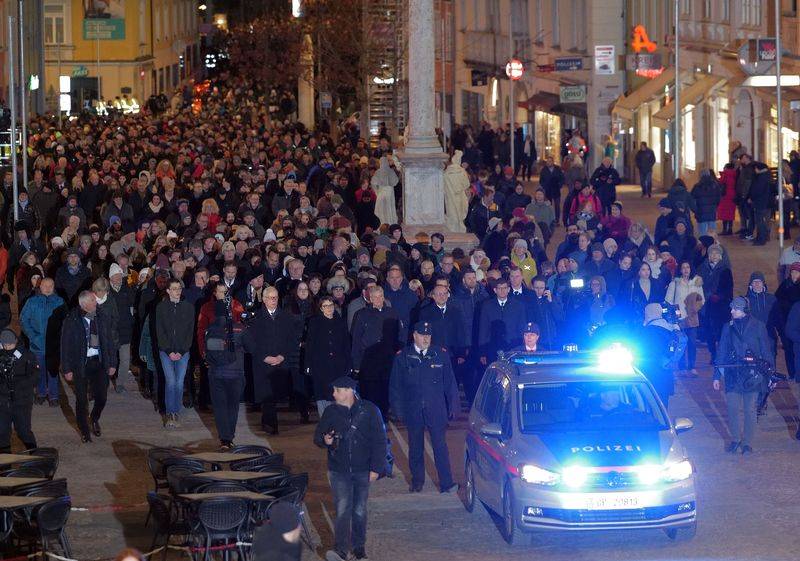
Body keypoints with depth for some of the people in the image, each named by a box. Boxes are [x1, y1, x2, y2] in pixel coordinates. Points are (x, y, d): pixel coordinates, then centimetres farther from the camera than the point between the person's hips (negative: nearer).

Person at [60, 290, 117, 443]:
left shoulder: (101, 319, 5)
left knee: (102, 397, 1)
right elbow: (65, 345, -5)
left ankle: (94, 419, 32)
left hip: (99, 362, 3)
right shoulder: (72, 321, -7)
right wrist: (67, 369, -8)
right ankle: (84, 431, 20)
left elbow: (108, 342, 12)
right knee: (81, 400, 4)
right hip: (80, 365, -3)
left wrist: (112, 364, 7)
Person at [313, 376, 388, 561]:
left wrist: (375, 468, -7)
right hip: (339, 470, 0)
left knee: (359, 510, 11)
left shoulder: (369, 410, -6)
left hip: (362, 471, 0)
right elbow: (317, 436, 11)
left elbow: (379, 440, -4)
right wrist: (325, 441, -13)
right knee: (343, 509, -12)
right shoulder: (331, 412, 1)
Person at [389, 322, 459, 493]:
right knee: (415, 447, 10)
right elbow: (395, 386, 7)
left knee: (440, 445, -5)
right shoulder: (402, 357, 3)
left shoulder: (441, 355, 3)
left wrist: (452, 406, 5)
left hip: (436, 409, -1)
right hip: (413, 411, 1)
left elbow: (449, 382, 7)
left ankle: (446, 483, -5)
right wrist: (398, 409, 2)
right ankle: (417, 481, 22)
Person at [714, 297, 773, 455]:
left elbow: (766, 352, 4)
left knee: (750, 409, 2)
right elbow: (721, 352, 11)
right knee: (733, 408, -3)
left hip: (752, 375, -2)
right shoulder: (728, 327, 6)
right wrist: (717, 376, 10)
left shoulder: (758, 326, -1)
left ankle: (747, 443, 12)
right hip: (732, 375, 2)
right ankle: (735, 439, 15)